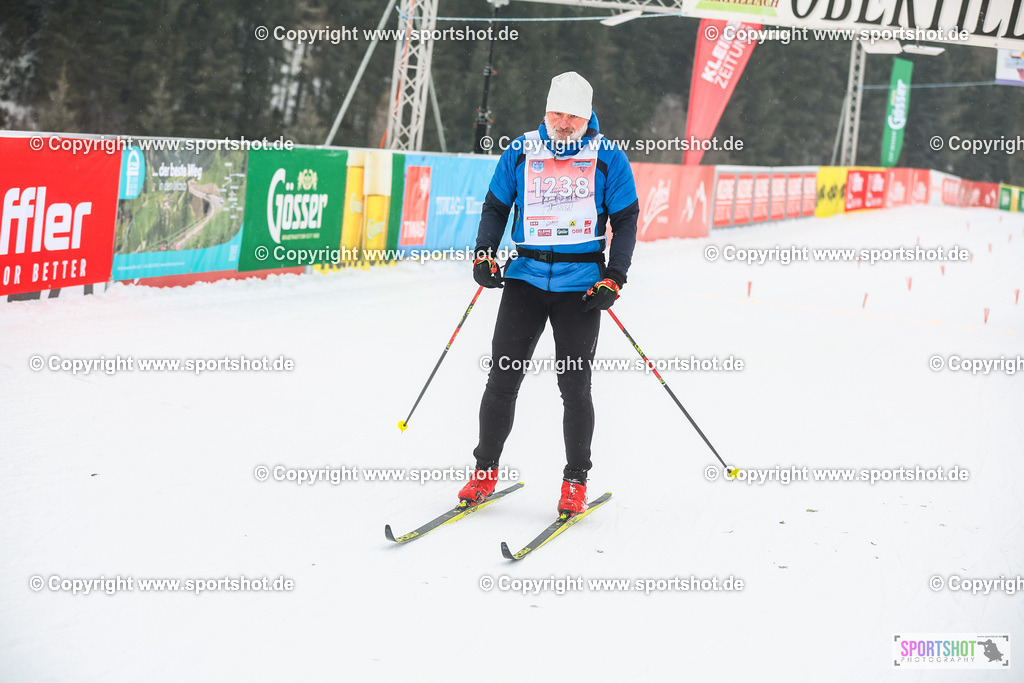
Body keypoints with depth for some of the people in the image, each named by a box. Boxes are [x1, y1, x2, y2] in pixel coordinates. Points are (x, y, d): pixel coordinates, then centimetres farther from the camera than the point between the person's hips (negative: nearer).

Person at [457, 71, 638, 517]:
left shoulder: (608, 158, 0)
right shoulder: (521, 152, 5)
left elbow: (626, 221, 4)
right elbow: (495, 208, 15)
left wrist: (613, 280, -6)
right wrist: (484, 256, 0)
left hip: (582, 281, -2)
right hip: (526, 275, 2)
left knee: (574, 385, -2)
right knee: (502, 377, -1)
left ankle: (575, 481, 10)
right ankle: (485, 471, 13)